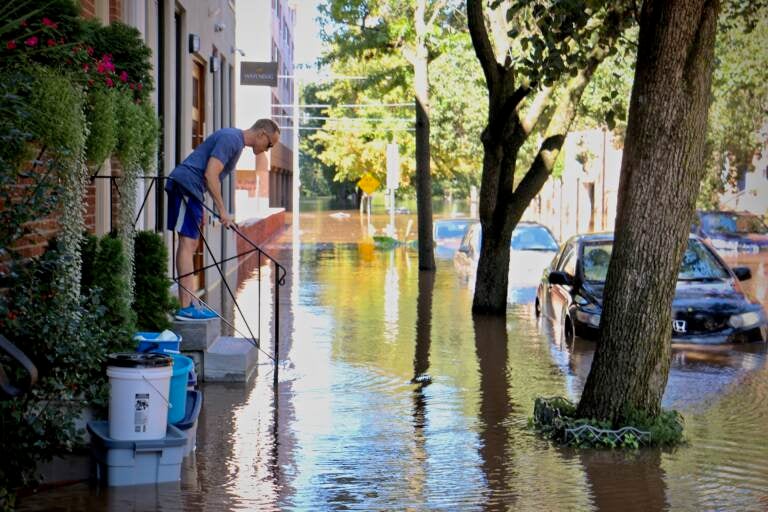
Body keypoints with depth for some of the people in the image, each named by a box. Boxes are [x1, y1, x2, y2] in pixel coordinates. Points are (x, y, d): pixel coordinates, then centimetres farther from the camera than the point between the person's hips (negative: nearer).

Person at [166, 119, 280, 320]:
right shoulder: (231, 139, -12)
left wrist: (201, 208, 20)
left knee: (190, 243, 10)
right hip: (185, 184, -11)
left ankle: (190, 303, 13)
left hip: (189, 189, 11)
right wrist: (222, 211, -18)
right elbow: (210, 175, -20)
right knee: (187, 242, -13)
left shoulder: (236, 141, 20)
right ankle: (186, 307, -15)